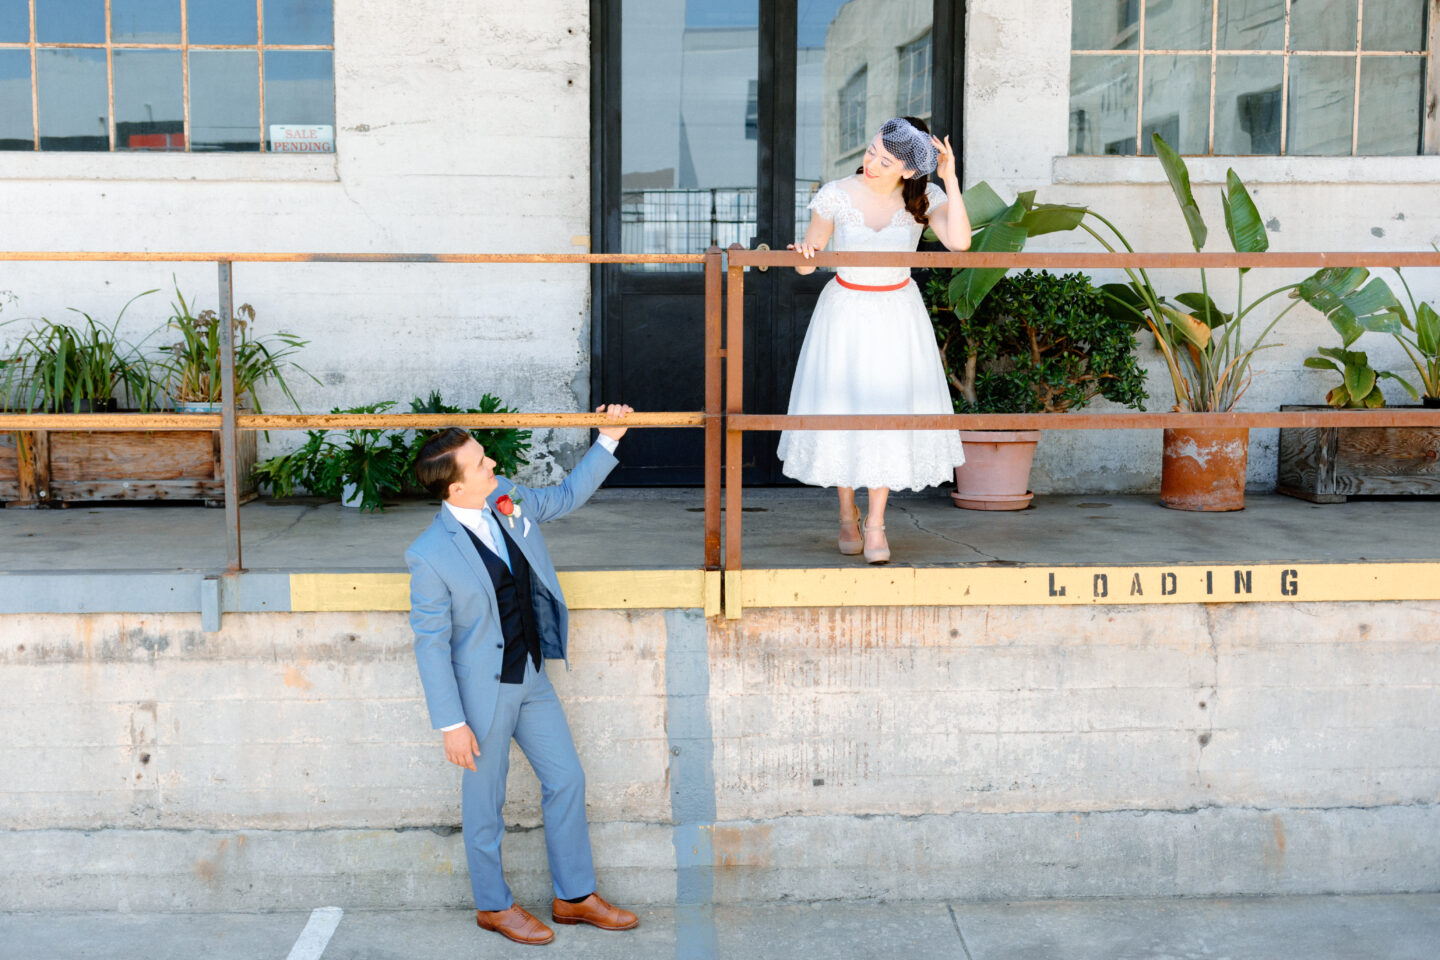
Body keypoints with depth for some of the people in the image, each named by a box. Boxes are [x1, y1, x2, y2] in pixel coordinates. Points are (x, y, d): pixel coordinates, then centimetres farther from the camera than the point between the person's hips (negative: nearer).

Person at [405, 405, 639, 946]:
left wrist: (608, 441, 8)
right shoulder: (430, 556, -22)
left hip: (531, 676, 7)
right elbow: (430, 644, -17)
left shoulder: (509, 499, -4)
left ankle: (575, 896, 30)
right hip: (483, 691, -7)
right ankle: (493, 905, 32)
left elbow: (566, 497, 16)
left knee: (567, 779, 13)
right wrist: (451, 723, -16)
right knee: (485, 802, 10)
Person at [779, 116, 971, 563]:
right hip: (845, 312, 0)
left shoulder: (924, 199, -8)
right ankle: (847, 515, 24)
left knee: (890, 411, -2)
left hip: (897, 314, 0)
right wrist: (805, 255, -25)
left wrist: (950, 179, -24)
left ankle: (875, 523, 11)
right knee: (841, 408, 4)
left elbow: (959, 241, -25)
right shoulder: (836, 195, -10)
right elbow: (806, 261, -2)